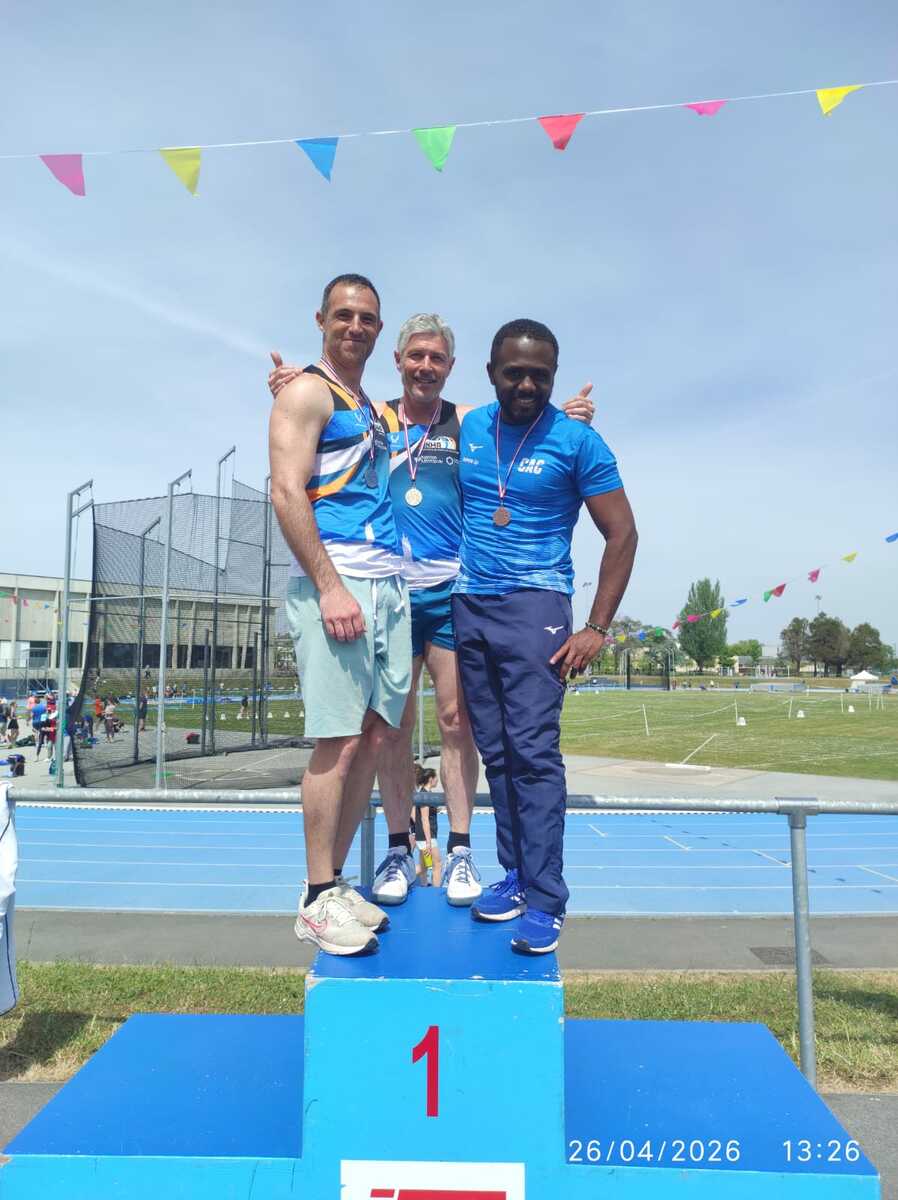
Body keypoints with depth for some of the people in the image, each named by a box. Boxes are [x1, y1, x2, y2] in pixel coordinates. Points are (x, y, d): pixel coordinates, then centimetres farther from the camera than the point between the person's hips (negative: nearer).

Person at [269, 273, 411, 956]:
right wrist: (331, 587, -19)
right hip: (335, 584, -8)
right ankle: (317, 901, 4)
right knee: (340, 740, -8)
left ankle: (335, 884, 17)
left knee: (375, 737, 7)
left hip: (388, 586, 8)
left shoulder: (373, 409, 23)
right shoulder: (306, 393, 0)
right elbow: (286, 493, -12)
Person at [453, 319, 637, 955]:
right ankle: (515, 871, 18)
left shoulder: (577, 440, -3)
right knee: (495, 752, 7)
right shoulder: (469, 427, 9)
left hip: (534, 604, -4)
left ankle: (544, 901, -3)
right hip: (469, 604, 5)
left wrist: (597, 629, -8)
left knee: (533, 750, -10)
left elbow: (622, 534, -3)